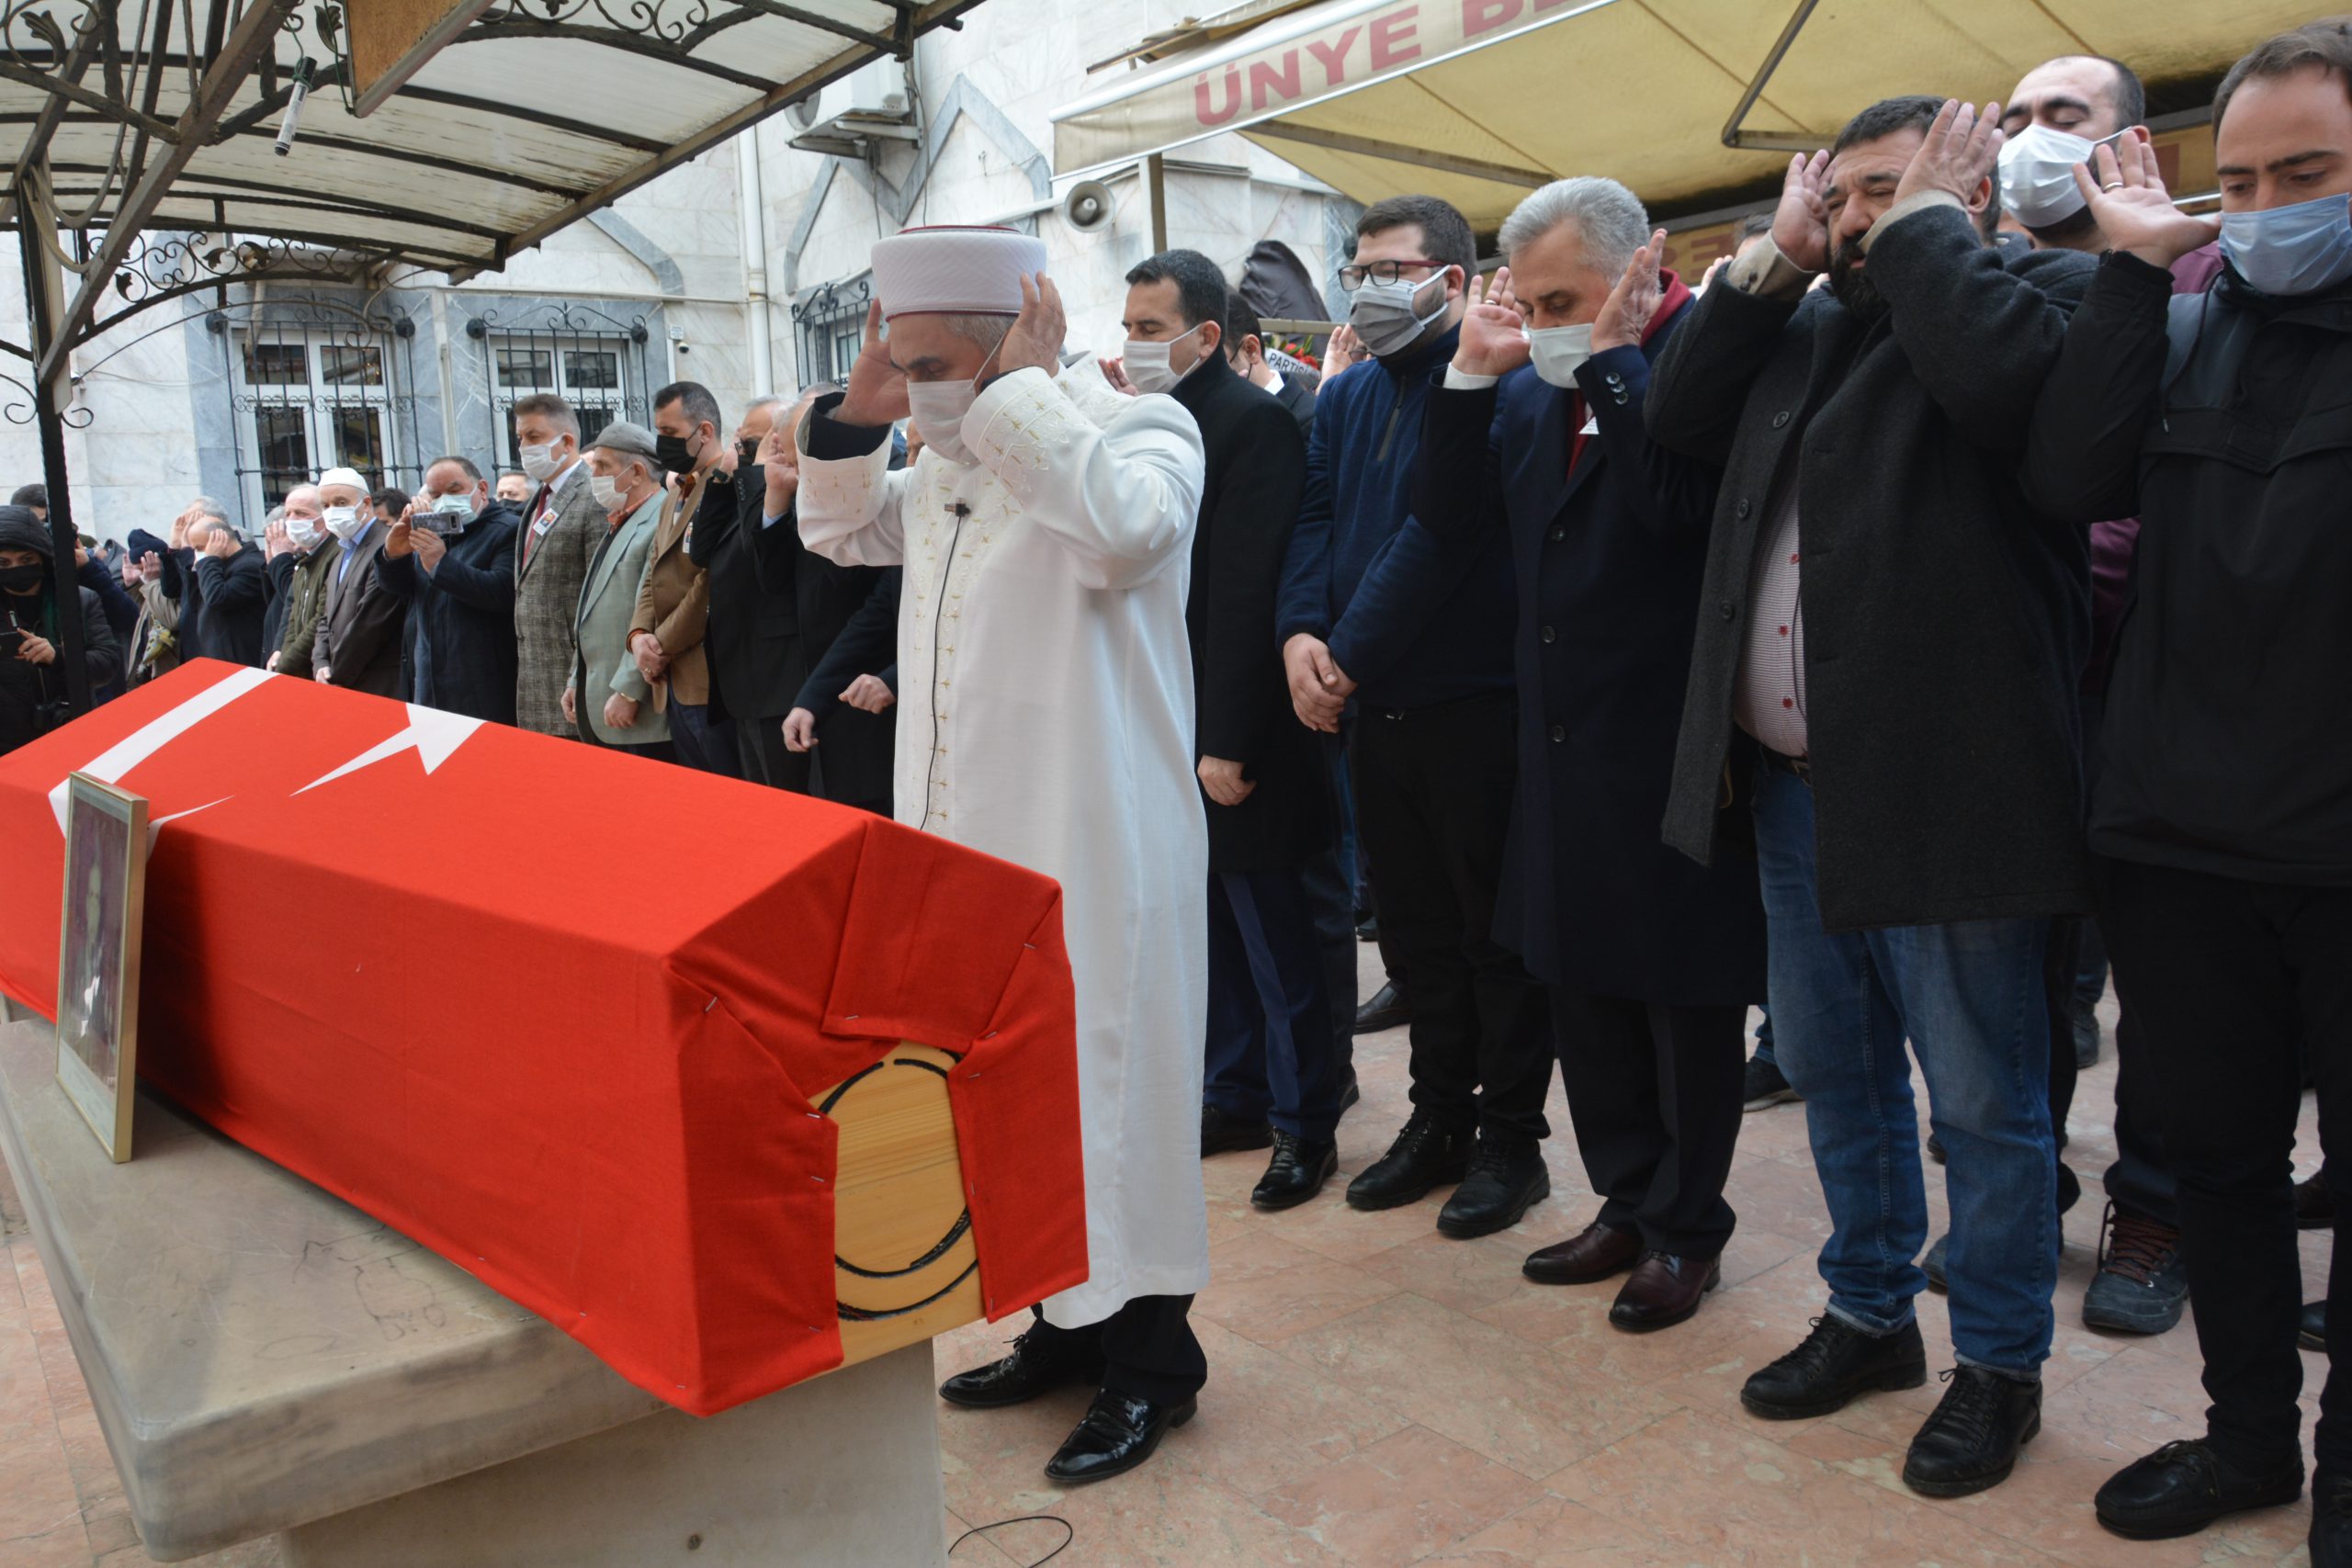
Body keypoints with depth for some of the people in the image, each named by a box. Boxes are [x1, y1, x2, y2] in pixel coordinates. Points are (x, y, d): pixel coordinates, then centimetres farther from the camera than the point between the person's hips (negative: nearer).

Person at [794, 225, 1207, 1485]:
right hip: (969, 836, 8)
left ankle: (1148, 1356, 18)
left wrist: (1026, 388, -19)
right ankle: (1068, 1323, 32)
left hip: (1091, 847, -8)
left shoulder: (1142, 428, -8)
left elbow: (1124, 527, -31)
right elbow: (841, 532, 28)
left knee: (1102, 1078, 0)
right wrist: (854, 414, 11)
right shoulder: (951, 460, 15)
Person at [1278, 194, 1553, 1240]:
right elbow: (1314, 521, 6)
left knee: (1497, 929, 4)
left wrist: (1349, 655, -18)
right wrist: (1300, 631, -12)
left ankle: (1511, 1140, 18)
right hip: (1378, 709, 7)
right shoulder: (1345, 398, 14)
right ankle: (1440, 1118, 29)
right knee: (1416, 926, 15)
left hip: (1478, 701, -7)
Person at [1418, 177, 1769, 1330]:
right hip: (1562, 744, 8)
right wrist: (1474, 371, -2)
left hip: (1673, 746, -7)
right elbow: (1452, 523, 5)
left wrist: (1610, 358, -20)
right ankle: (1628, 1203, 34)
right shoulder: (1533, 384, 9)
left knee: (1684, 994, 8)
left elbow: (1680, 503, -29)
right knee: (1581, 982, 16)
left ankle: (1686, 1227, 26)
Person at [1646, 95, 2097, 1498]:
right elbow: (1676, 417, 7)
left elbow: (2001, 376, -26)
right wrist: (1777, 258, 5)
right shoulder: (1807, 327, 16)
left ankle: (2000, 1363, 27)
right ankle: (1869, 1313, 38)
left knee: (1983, 1098, 7)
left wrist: (1923, 223, -11)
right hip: (1798, 786, 7)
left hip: (1942, 789, -7)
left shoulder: (2044, 290, -4)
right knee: (1836, 1071, 19)